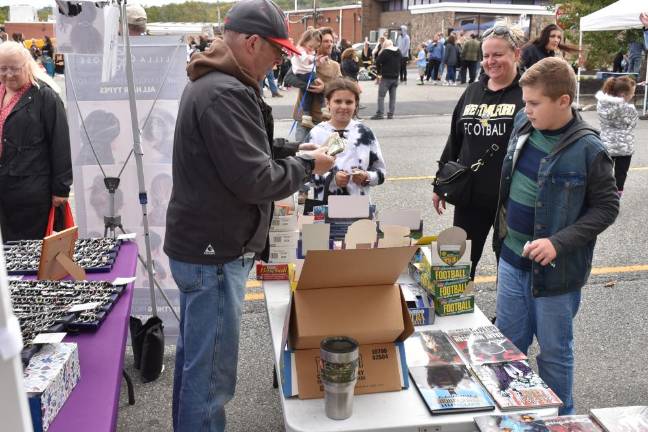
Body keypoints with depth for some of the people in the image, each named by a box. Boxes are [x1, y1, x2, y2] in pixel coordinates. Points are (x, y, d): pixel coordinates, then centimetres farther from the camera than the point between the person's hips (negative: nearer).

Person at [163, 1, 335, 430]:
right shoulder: (226, 93, -21)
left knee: (194, 359, 23)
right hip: (215, 254, -11)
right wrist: (307, 164, -9)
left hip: (199, 245, 11)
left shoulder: (210, 83, 13)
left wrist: (292, 155, 9)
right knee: (212, 374, 1)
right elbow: (254, 179, -25)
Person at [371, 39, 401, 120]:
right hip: (395, 77, 6)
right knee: (393, 97, 10)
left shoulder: (385, 52, -12)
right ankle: (391, 113, 11)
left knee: (381, 96, -3)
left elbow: (377, 62, -12)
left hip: (386, 77, -6)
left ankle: (380, 113, -8)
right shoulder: (398, 52, 8)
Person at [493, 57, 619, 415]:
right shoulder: (524, 123, 0)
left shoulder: (587, 149, -17)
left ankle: (560, 419, 33)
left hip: (554, 268, -5)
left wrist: (559, 243, -22)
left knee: (553, 350, 11)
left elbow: (607, 207, -12)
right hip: (511, 258, 6)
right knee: (507, 342, 18)